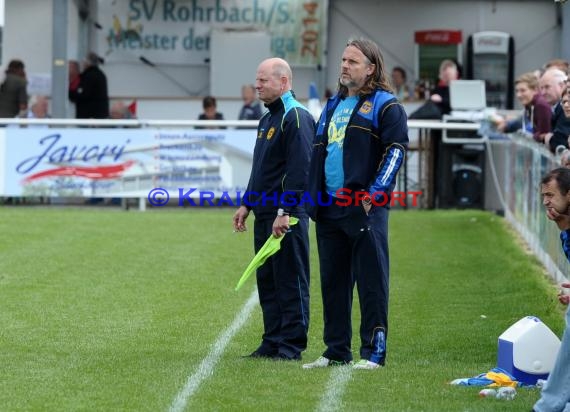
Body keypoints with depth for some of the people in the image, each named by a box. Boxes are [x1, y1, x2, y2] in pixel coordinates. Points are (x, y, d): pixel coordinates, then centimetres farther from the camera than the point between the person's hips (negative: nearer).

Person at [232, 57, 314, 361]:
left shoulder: (297, 118, -13)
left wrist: (285, 212, -22)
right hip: (264, 215, 10)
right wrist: (247, 204, 21)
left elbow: (300, 171, -19)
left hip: (287, 216, -10)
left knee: (290, 281, -4)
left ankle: (291, 345, 0)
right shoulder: (268, 119, 18)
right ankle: (272, 342, 16)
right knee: (266, 280, 11)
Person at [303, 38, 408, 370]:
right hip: (329, 207, 8)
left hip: (366, 208, -8)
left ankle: (374, 352, -1)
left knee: (371, 282, -5)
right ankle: (337, 351, 18)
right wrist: (314, 198, 18)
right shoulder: (333, 106, 19)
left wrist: (374, 194, -18)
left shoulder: (385, 106, -4)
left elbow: (396, 151, -11)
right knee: (333, 282, 11)